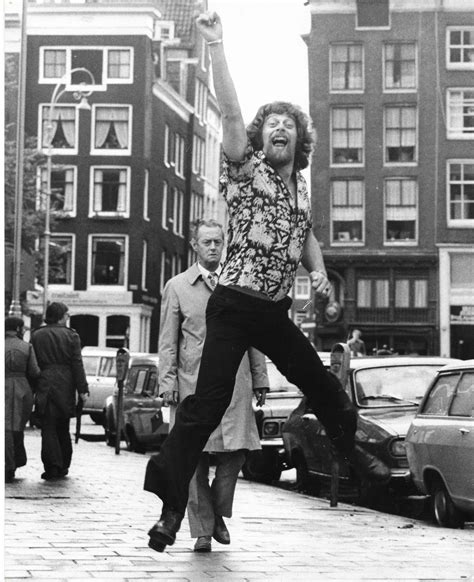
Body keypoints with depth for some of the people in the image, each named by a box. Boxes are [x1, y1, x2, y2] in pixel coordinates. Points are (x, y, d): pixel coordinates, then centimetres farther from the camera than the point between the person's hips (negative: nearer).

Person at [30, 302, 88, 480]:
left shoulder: (36, 335, 3)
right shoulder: (71, 336, 0)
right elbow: (77, 364, -4)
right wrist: (82, 389, -3)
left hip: (44, 385, -1)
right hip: (65, 386, 1)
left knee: (48, 428, -1)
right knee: (63, 429, 14)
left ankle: (52, 467, -11)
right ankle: (63, 467, 19)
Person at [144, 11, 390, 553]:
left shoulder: (301, 187, 13)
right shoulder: (246, 171, -4)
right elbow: (230, 112, -17)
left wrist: (317, 269, 10)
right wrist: (216, 45, -26)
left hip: (275, 313, 6)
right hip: (234, 307, -6)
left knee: (323, 386, 17)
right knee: (207, 405, -13)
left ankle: (351, 451, 42)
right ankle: (170, 504, -11)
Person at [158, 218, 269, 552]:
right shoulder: (177, 287, 9)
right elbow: (168, 342, 6)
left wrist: (260, 379, 11)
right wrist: (168, 383, -4)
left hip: (234, 383, 1)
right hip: (193, 383, -1)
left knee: (236, 451, -7)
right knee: (195, 457, -2)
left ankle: (218, 513, 16)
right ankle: (203, 530, 7)